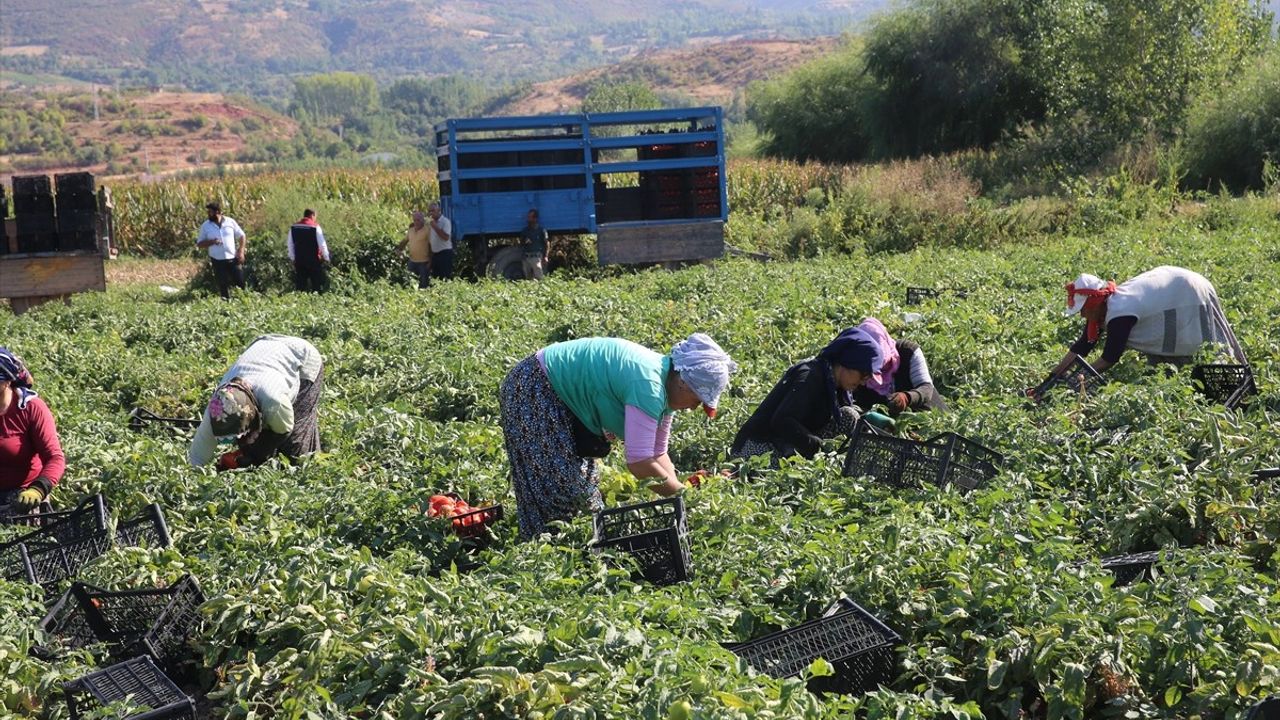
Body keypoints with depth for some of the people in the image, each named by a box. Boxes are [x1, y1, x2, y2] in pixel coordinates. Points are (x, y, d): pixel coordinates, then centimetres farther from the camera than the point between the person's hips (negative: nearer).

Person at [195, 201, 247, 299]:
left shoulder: (230, 222, 0)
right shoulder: (205, 226, 1)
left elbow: (242, 236, 7)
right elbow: (199, 244, 3)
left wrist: (241, 251, -6)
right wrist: (211, 242, -15)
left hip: (233, 259, 0)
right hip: (218, 261, 0)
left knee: (240, 282, 2)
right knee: (223, 286, 5)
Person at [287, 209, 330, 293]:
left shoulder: (294, 227, 4)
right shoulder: (315, 227, -10)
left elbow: (290, 244, 11)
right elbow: (322, 244, -9)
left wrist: (292, 258, 21)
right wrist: (326, 257, 2)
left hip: (299, 260, 4)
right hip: (313, 260, -4)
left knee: (300, 283, 10)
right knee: (316, 283, 3)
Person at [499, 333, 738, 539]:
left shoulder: (664, 386, -2)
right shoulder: (648, 385, -32)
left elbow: (657, 454, 6)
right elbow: (639, 463, -35)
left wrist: (678, 487, -5)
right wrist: (682, 495, -23)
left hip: (561, 396, 10)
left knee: (583, 480, 13)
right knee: (557, 488, -10)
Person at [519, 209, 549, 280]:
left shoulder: (541, 230, 0)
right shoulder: (525, 230, 13)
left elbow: (547, 244, 0)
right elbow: (521, 242, 21)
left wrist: (545, 256, -9)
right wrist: (525, 242, -3)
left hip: (536, 256, -5)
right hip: (526, 256, 5)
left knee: (538, 278, -9)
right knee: (528, 278, 6)